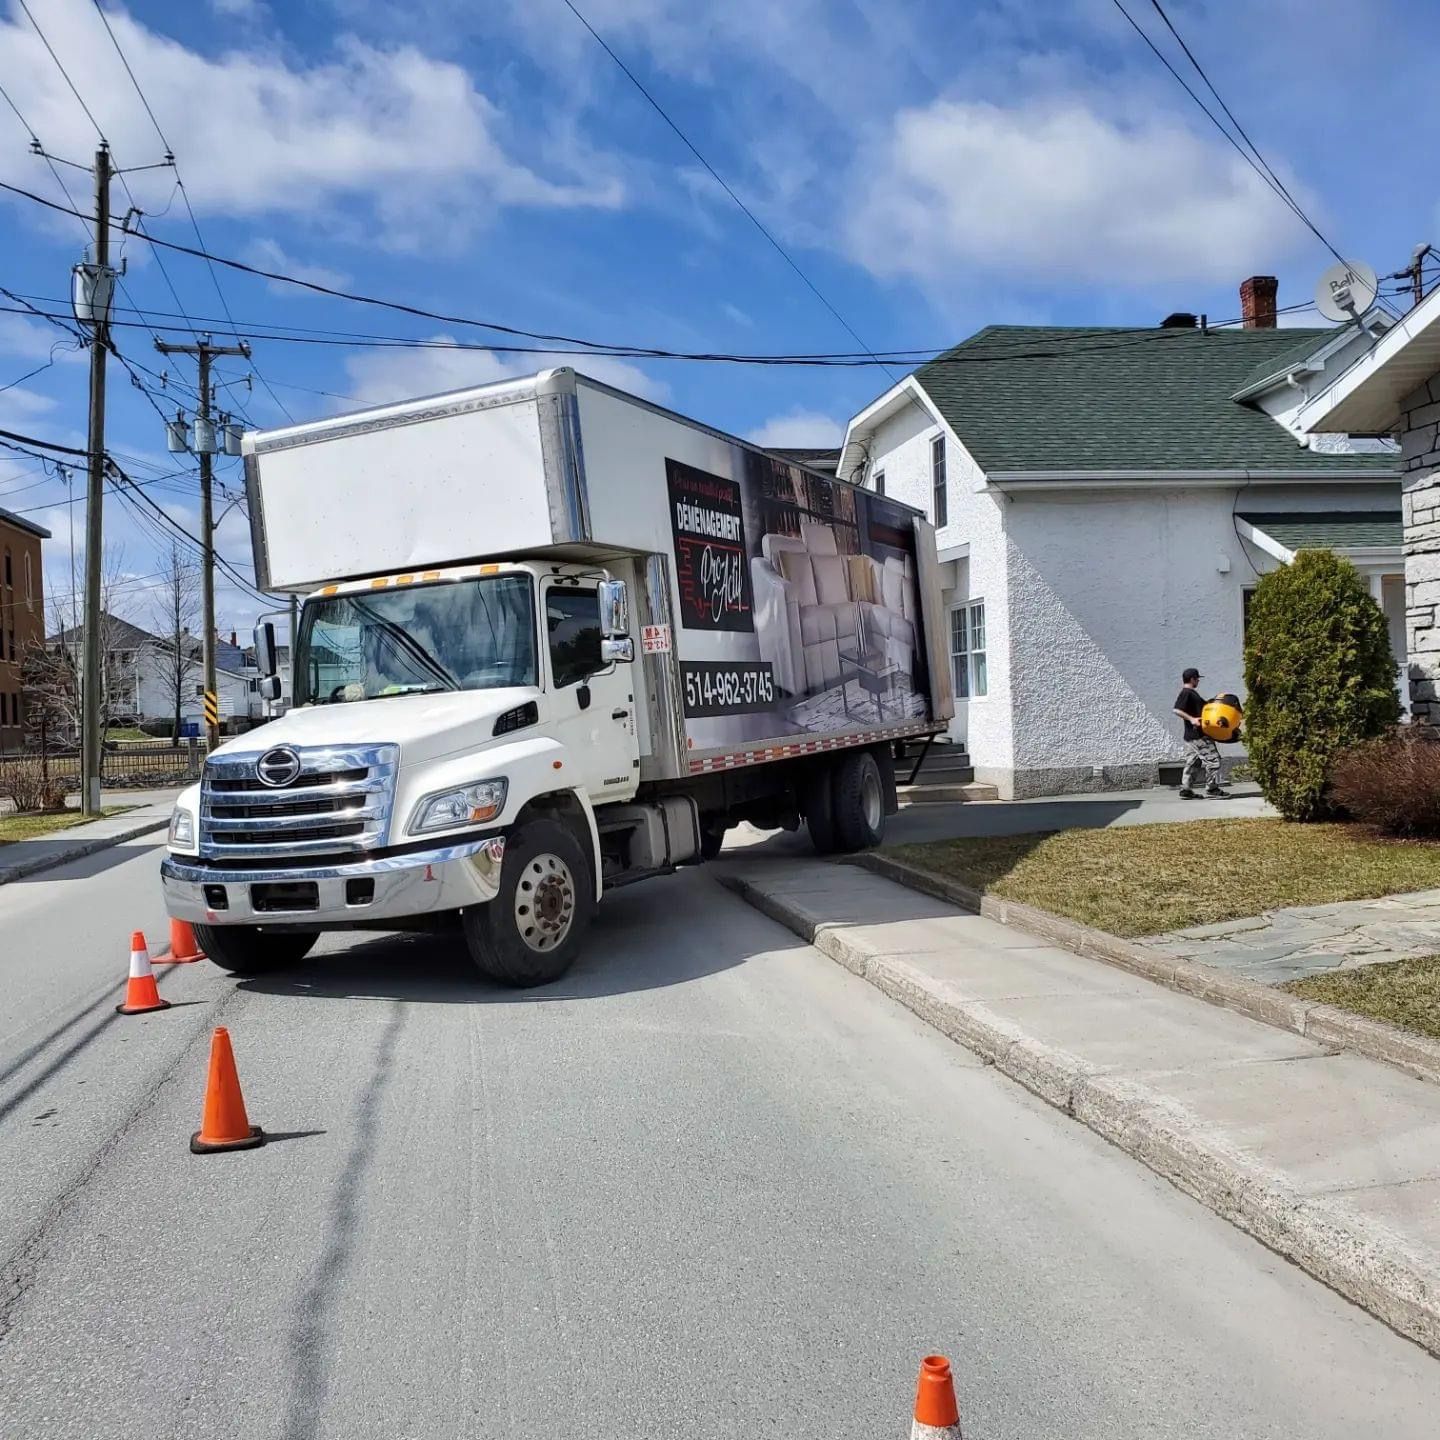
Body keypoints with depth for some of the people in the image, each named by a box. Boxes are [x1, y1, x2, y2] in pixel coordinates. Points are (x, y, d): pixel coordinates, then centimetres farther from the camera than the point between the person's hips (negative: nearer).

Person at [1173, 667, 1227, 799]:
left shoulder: (1191, 693, 19)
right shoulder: (1186, 693, -12)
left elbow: (1204, 707, 29)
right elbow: (1177, 710, -23)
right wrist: (1191, 719, -30)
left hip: (1192, 735, 10)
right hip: (1198, 735, -10)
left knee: (1193, 763, 9)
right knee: (1212, 759, -4)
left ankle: (1186, 790, 7)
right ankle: (1212, 787, 2)